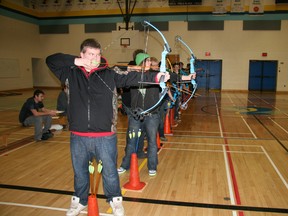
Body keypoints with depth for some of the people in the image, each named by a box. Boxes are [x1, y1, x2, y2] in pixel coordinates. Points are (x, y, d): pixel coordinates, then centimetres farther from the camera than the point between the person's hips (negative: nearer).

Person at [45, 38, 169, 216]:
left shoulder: (110, 74, -2)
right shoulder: (71, 73, 4)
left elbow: (132, 77, -12)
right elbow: (51, 60, 4)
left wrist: (155, 77, -27)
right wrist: (76, 61, -9)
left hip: (105, 136, -2)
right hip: (78, 137, 2)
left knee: (110, 171, 13)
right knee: (80, 172, 20)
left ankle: (115, 200, 37)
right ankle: (80, 201, 44)